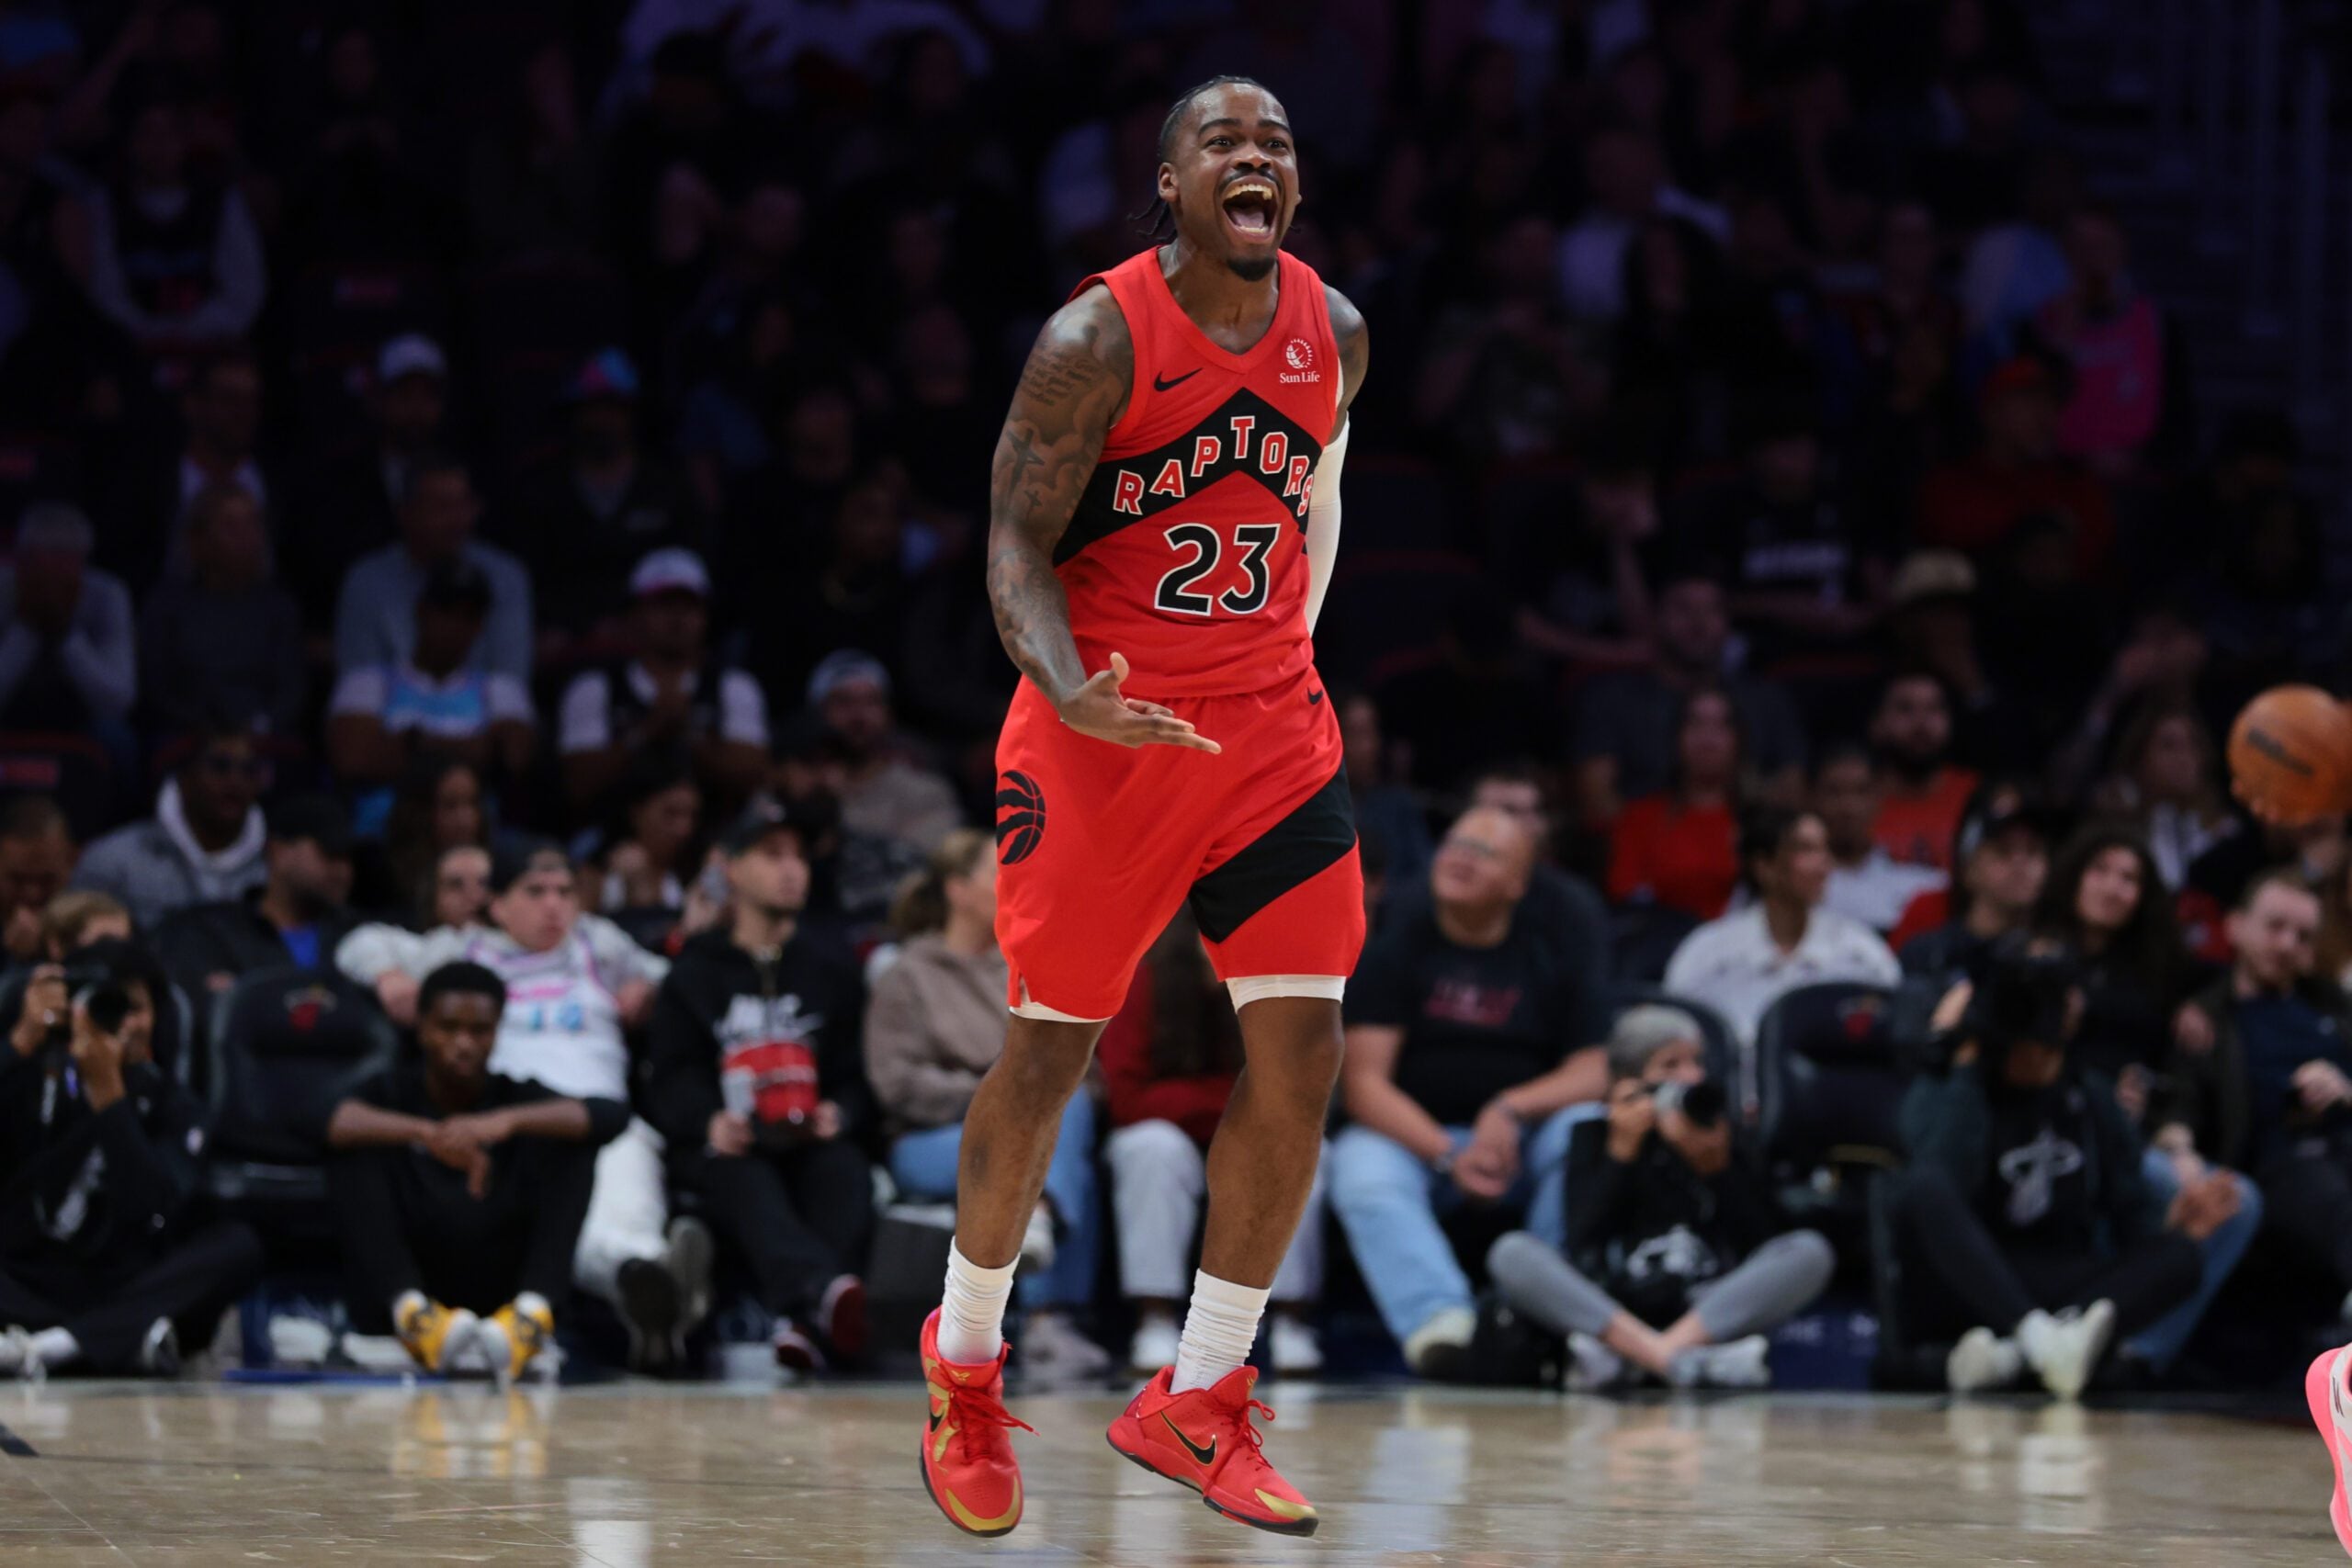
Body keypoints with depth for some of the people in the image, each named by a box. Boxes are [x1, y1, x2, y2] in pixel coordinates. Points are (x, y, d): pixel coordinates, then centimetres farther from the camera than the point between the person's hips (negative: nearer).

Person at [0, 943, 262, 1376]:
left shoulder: (168, 1101, 4)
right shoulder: (35, 1077, 5)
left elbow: (153, 1209, -15)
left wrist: (108, 1092, -20)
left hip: (128, 1292, 1)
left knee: (239, 1245, -25)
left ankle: (57, 1344, -39)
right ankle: (130, 1339, -40)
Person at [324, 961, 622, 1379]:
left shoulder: (516, 1097, 7)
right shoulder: (394, 1091, 6)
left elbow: (613, 1115, -14)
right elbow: (331, 1120, -18)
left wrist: (507, 1122, -31)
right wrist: (426, 1134, -37)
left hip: (500, 1294, 1)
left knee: (567, 1143, -12)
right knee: (357, 1150, -17)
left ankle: (534, 1311, -34)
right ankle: (410, 1310, -39)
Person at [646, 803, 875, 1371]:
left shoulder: (831, 969, 24)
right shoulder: (695, 974, 20)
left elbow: (859, 1075, 15)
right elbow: (668, 1084, 9)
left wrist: (839, 1114, -9)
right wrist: (709, 1123, -14)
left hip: (814, 1139, 2)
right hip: (727, 1146, -2)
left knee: (846, 1174, -35)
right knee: (747, 1185, -38)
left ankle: (808, 1323, -55)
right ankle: (826, 1291, -67)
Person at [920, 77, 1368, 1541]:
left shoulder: (1332, 332, 2)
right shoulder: (1098, 339, -14)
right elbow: (1017, 547, -14)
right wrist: (1074, 696, -31)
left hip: (1272, 731, 5)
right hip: (1104, 735, -5)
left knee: (1304, 1048, -4)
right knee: (1050, 1051, 3)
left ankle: (1198, 1404, 8)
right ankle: (965, 1372, 25)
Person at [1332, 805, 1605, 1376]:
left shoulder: (1551, 958, 9)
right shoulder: (1396, 950, 3)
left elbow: (1594, 1071, -1)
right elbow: (1363, 1081, -6)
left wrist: (1511, 1109, -20)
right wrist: (1447, 1155, -21)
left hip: (1519, 1139, 1)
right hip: (1413, 1137, -1)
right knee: (1362, 1172, -33)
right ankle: (1436, 1318, -51)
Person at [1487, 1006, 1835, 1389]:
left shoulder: (1722, 1138, 15)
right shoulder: (1594, 1136, 13)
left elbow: (1765, 1243, 2)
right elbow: (1584, 1245, -3)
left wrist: (1720, 1168, -9)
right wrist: (1622, 1152, -5)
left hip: (1708, 1313, 1)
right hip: (1610, 1311, -1)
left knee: (1810, 1251, -24)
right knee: (1512, 1253, -24)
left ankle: (1624, 1356, -38)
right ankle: (1675, 1360, -43)